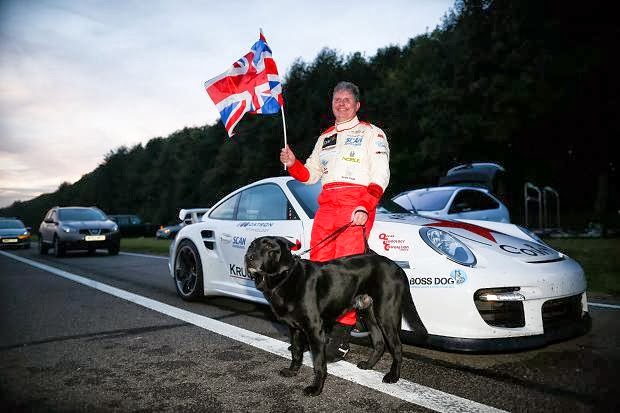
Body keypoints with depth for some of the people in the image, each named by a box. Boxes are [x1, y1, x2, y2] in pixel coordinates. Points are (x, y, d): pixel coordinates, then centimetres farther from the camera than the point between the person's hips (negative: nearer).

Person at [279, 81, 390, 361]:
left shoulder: (371, 133, 9)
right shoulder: (325, 137, 27)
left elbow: (381, 176, -2)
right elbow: (310, 175, 27)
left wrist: (364, 208, -17)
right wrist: (292, 164, 6)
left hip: (357, 208, -5)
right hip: (326, 207, 6)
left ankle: (341, 336, -7)